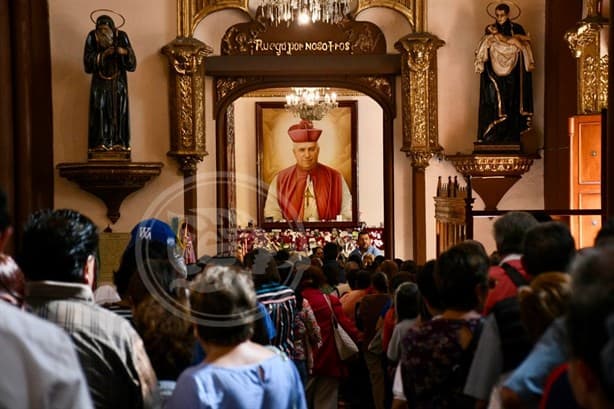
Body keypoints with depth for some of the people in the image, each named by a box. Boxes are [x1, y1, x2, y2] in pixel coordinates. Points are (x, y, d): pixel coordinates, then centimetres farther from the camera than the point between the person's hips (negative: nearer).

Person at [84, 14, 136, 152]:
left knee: (118, 109, -4)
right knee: (100, 108, -9)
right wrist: (103, 54, -23)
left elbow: (131, 63, -8)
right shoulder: (92, 37, -8)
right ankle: (100, 142, -8)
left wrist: (125, 52, -28)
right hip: (100, 80, 0)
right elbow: (88, 61, -10)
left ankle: (118, 142, -2)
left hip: (118, 80, 0)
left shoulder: (121, 36, -8)